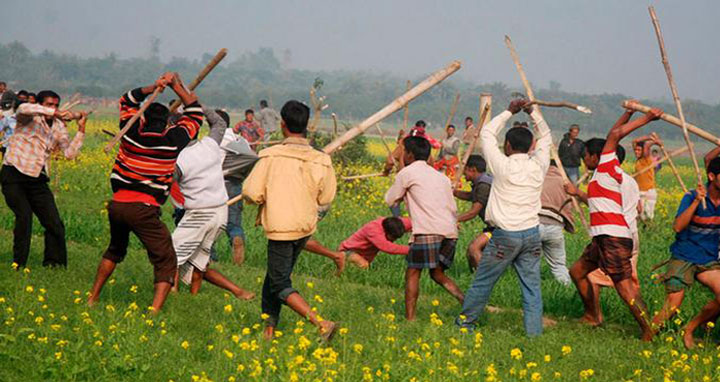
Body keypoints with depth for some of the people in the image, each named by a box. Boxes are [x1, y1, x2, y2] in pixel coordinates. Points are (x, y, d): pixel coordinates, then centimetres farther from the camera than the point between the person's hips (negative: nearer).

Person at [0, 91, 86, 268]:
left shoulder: (59, 127, 11)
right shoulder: (30, 118, -4)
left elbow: (70, 153, 1)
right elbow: (23, 109, -30)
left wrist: (81, 130, -7)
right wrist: (54, 113, -34)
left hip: (37, 180, 5)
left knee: (54, 223, -1)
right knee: (24, 216, -19)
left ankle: (54, 264, 13)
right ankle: (19, 264, -8)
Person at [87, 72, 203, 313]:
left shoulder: (132, 133, 6)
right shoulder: (172, 141, -2)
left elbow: (126, 101, 25)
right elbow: (195, 114, 13)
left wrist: (152, 88, 13)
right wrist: (177, 87, 16)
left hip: (117, 204, 5)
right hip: (143, 209, -5)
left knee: (115, 249, 31)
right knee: (166, 261, 0)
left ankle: (92, 299, 36)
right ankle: (155, 311, -18)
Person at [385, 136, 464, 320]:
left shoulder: (407, 173, 5)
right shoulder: (441, 176, 24)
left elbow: (390, 200, 13)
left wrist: (403, 193, 30)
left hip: (428, 231, -7)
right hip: (450, 231, 7)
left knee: (413, 272, 0)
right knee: (437, 273, 18)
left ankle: (410, 318, -7)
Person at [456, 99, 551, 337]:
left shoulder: (503, 166, -10)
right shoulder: (538, 166, 1)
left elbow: (487, 134, 3)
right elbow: (545, 139, 19)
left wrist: (509, 112, 8)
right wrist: (533, 112, 12)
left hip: (505, 235, -4)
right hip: (531, 233, 4)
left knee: (483, 281, 10)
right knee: (532, 286, 5)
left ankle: (466, 321, 23)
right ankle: (534, 333, 4)